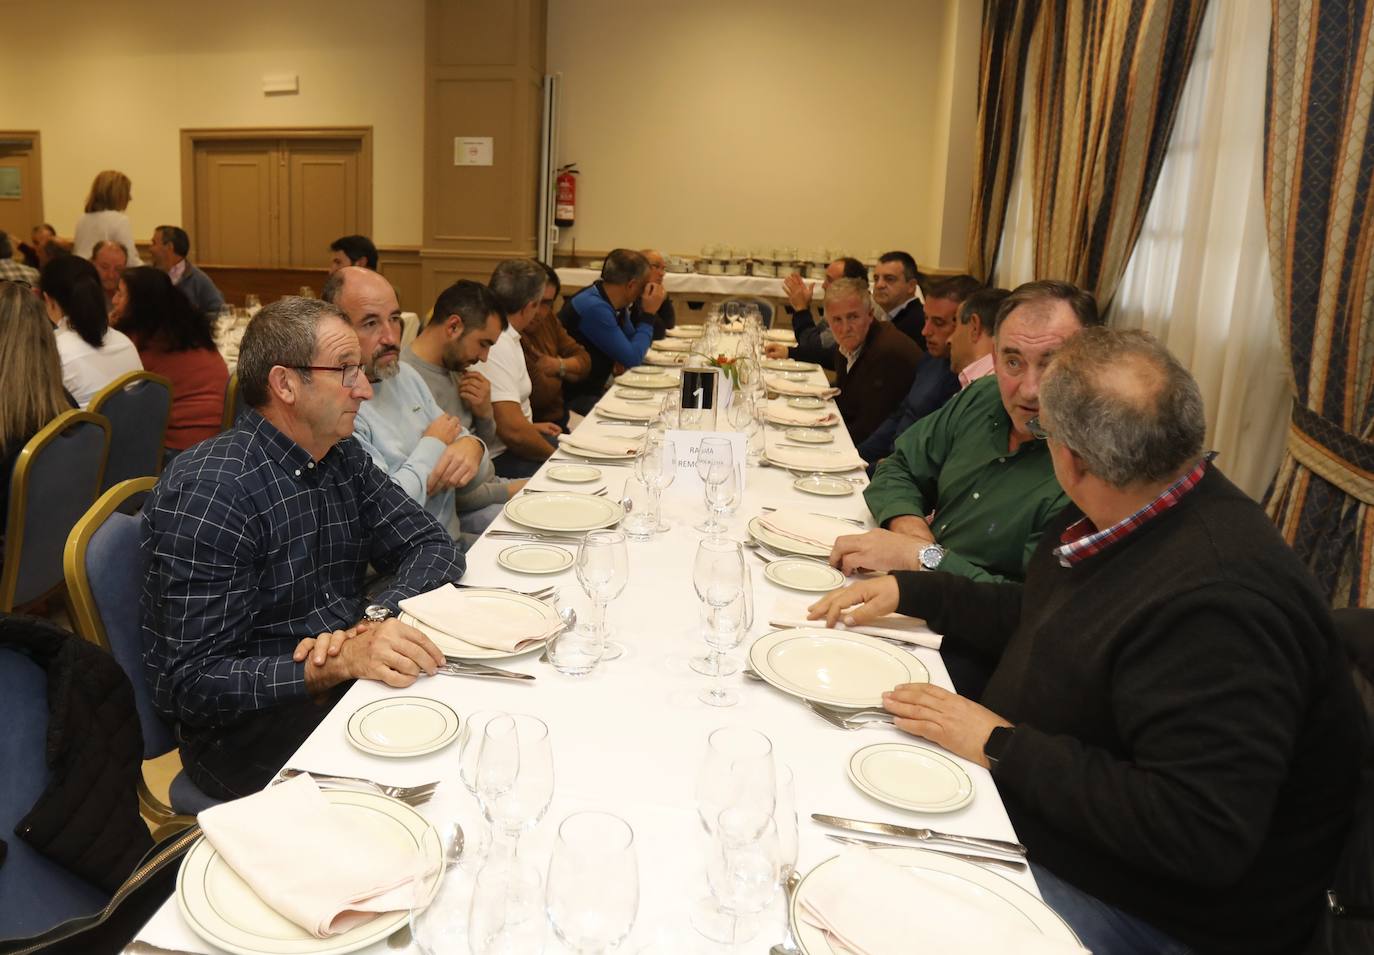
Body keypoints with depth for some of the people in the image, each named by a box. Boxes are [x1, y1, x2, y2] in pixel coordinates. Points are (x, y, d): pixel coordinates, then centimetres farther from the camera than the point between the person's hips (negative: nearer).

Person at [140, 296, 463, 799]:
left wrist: (375, 618, -16)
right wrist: (337, 663, -34)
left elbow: (434, 546, 4)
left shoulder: (343, 457, 5)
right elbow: (192, 683, -21)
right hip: (244, 726, -7)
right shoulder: (208, 491, -20)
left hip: (348, 677, 7)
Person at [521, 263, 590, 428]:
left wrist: (560, 365, -10)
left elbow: (584, 360, 13)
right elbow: (539, 393, -23)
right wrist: (566, 372, -1)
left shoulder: (547, 319, 10)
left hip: (560, 417, 9)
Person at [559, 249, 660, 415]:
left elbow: (634, 344, 15)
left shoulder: (611, 303, 6)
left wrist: (648, 313, 1)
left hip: (593, 391, 9)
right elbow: (632, 358, -19)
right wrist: (648, 314, -10)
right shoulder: (594, 307, -23)